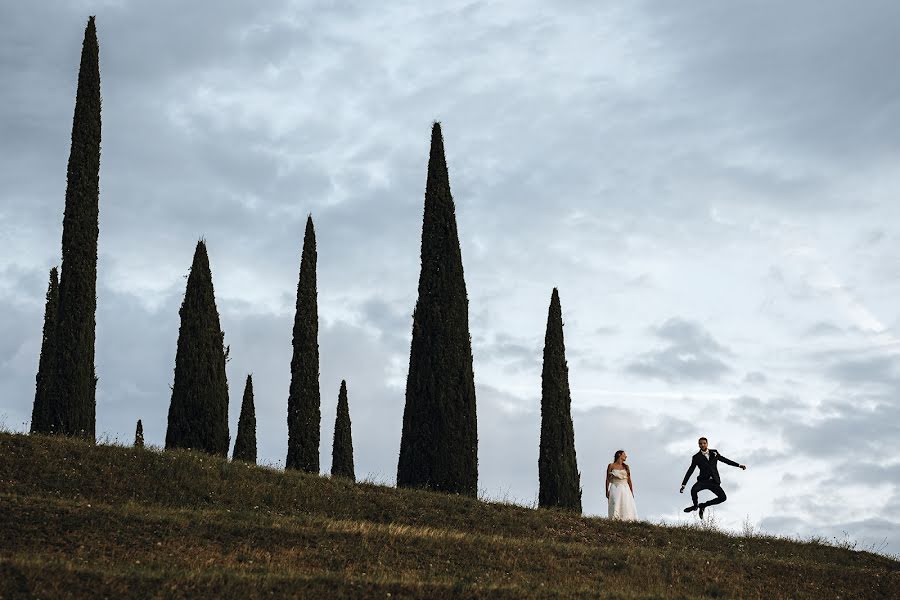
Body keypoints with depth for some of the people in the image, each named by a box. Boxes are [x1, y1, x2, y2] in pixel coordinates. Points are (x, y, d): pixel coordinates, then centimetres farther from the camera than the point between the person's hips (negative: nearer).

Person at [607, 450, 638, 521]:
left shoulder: (626, 467, 14)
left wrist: (632, 492, 10)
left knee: (627, 508, -10)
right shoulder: (611, 466, 6)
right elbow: (608, 479, 5)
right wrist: (607, 491, -2)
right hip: (615, 489, -3)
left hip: (625, 489, 3)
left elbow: (629, 480, 15)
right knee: (616, 507, -14)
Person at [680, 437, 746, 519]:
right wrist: (683, 485, -2)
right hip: (703, 480, -2)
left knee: (723, 498, -16)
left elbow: (725, 460, 21)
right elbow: (690, 471, 3)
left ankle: (703, 505, 6)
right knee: (694, 489, -32)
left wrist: (739, 465, 18)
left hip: (714, 482, 2)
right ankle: (695, 505, 1)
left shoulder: (714, 453, 11)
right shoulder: (696, 457, 4)